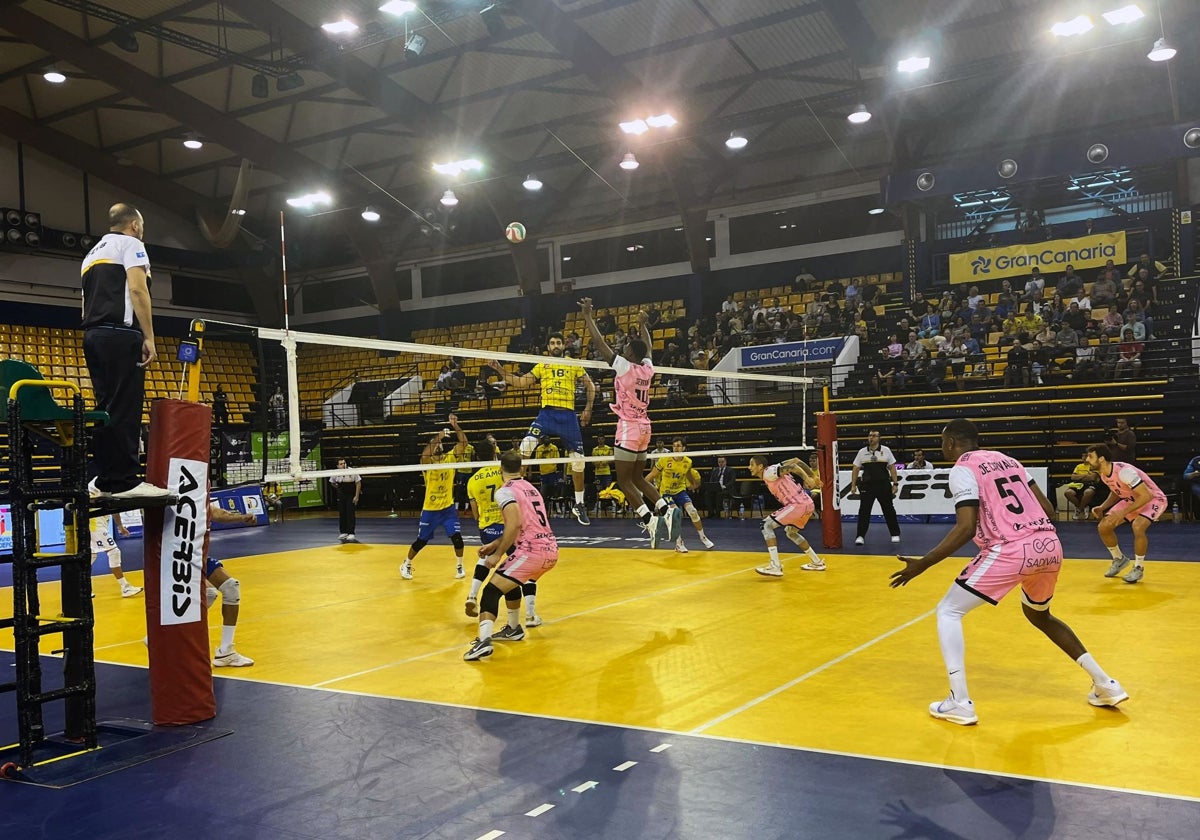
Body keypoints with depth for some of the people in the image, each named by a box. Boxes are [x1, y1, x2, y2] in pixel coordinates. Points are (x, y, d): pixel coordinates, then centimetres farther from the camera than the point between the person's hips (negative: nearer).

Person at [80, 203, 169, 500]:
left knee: (106, 408, 9)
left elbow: (88, 298, 23)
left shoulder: (93, 253, 28)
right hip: (120, 334, -9)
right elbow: (137, 290, -12)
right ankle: (123, 480, -15)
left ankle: (104, 479, 8)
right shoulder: (130, 244, 2)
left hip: (92, 335, 9)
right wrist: (149, 338, -15)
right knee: (125, 408, -12)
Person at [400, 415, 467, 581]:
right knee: (421, 541, 7)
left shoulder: (450, 458, -2)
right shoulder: (427, 462, -9)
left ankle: (460, 566, 10)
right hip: (430, 509, -2)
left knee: (456, 536, -10)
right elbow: (425, 454, -34)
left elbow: (463, 443, -13)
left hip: (448, 507, 2)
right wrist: (437, 437, -42)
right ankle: (406, 565, 29)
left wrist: (455, 426, -25)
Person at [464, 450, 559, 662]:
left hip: (532, 551, -8)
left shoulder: (505, 491, -4)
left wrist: (498, 554, -11)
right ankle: (514, 629, 40)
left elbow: (515, 525, -19)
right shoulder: (530, 488, 20)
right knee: (510, 581, 31)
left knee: (491, 591, -7)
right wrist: (495, 544, 26)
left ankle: (484, 640, -25)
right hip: (551, 550, 8)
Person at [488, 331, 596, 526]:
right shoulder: (542, 366, 12)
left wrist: (588, 409, 3)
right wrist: (499, 369, -1)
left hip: (568, 415, 0)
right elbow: (521, 382, 8)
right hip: (547, 413, 0)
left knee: (578, 460, 3)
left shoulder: (573, 365, 9)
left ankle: (579, 504, 19)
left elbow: (590, 385, 13)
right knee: (526, 444, -23)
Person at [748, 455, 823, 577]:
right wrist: (813, 477, 17)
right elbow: (796, 461, 18)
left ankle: (775, 567, -13)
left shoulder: (769, 472, -8)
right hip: (808, 504, 10)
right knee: (790, 532, 32)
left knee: (766, 525, -9)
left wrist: (807, 479, -28)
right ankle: (817, 562, 37)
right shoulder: (774, 469, 18)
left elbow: (792, 467, -18)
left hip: (798, 504, -10)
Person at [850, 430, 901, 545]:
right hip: (867, 485, 1)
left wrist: (895, 484, -2)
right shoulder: (862, 452, 3)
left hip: (883, 485, -1)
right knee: (864, 511, -3)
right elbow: (855, 469, 7)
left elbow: (892, 468, 3)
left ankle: (895, 534, 20)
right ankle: (860, 536, 2)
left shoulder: (886, 450, 1)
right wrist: (853, 485, 2)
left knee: (889, 510, 7)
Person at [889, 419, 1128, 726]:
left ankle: (960, 703, 0)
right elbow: (1048, 509, 19)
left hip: (1010, 551, -8)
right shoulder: (1007, 460, 22)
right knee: (1039, 615, 34)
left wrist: (923, 563, -9)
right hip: (1049, 544, 8)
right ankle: (1105, 684, 32)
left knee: (948, 611, 7)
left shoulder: (962, 469, -1)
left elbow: (967, 528, -13)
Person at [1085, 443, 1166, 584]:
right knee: (1103, 527, -3)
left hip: (1153, 499, -8)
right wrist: (1102, 507, -4)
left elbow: (1146, 496, -34)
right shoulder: (1103, 474, -7)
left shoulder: (1124, 471, -34)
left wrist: (1123, 512, -34)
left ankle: (1138, 568, -12)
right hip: (1131, 499, 8)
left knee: (1137, 527, -34)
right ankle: (1119, 559, 22)